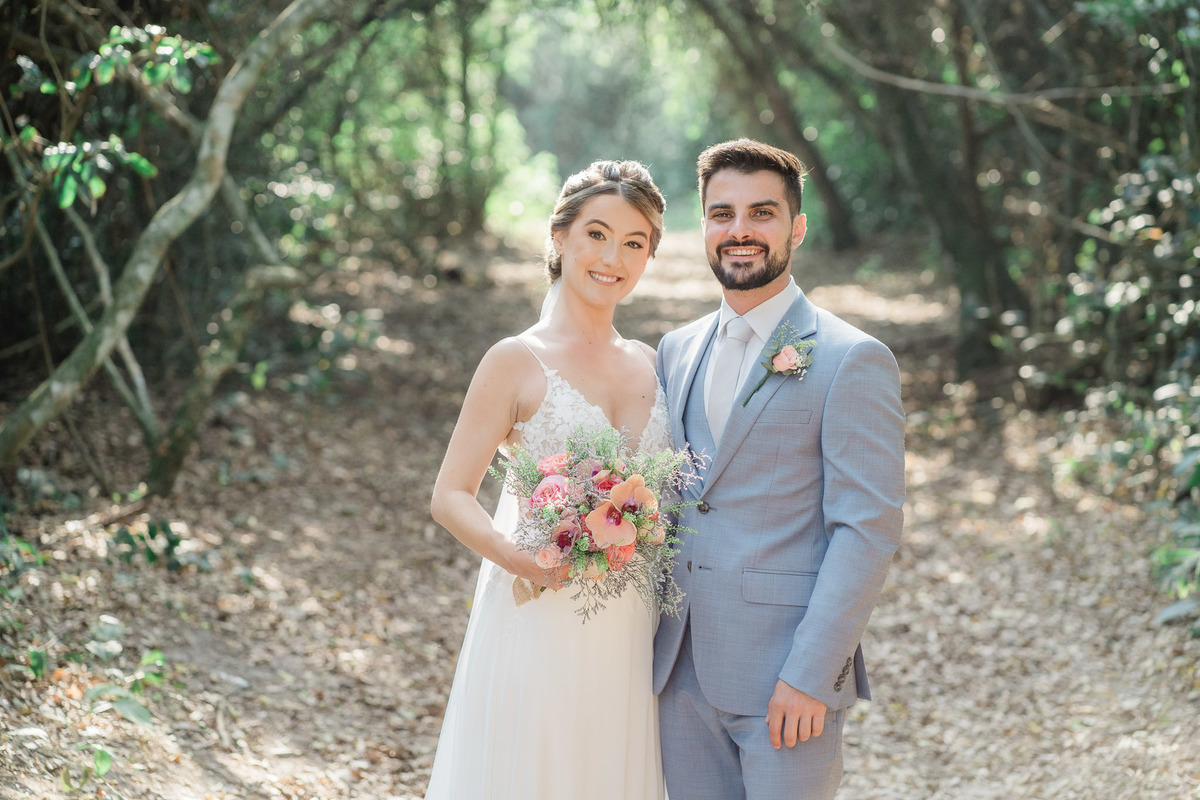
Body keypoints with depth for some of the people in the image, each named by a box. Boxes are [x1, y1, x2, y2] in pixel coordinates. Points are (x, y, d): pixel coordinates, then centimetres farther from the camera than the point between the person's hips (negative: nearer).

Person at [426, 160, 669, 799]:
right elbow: (450, 496, -7)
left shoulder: (652, 365, 9)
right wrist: (522, 558, -22)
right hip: (538, 624, -5)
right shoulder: (518, 361, -5)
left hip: (631, 634, 5)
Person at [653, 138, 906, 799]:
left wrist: (810, 675, -17)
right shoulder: (675, 352, 12)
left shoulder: (852, 361, -8)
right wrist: (648, 640, 9)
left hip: (785, 678, -6)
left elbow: (868, 531, -12)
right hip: (681, 672, 6)